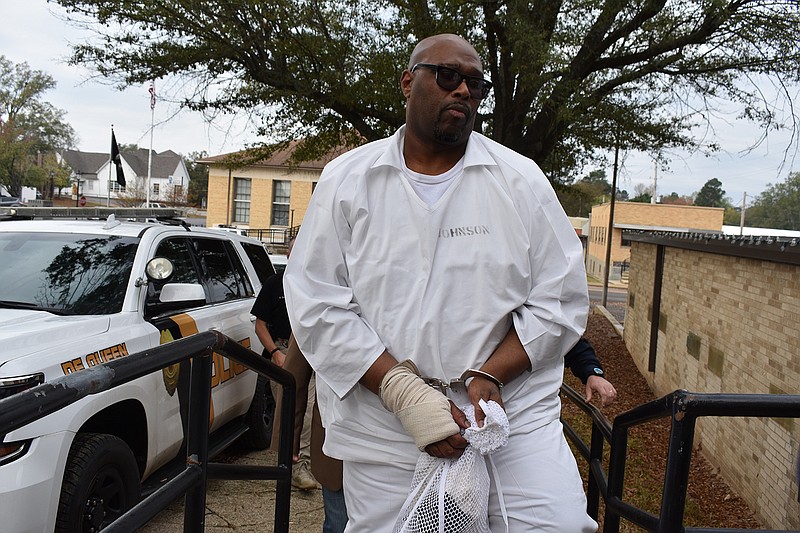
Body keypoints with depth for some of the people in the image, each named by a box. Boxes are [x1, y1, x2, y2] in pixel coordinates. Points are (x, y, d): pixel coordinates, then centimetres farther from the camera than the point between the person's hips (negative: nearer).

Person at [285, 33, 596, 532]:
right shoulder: (347, 180, 3)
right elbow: (317, 306, -3)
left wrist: (489, 376, -12)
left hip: (514, 415, 1)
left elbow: (561, 299, 2)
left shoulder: (522, 180, 5)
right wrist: (403, 391, -13)